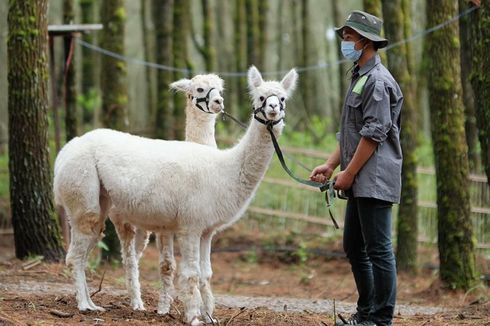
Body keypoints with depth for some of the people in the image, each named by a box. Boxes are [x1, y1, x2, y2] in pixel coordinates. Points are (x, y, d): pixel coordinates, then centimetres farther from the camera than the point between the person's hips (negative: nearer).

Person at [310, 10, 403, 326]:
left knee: (378, 249, -7)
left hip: (375, 180, -11)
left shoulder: (378, 81, -12)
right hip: (360, 182, 11)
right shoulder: (359, 78, 19)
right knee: (354, 247, 15)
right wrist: (330, 165, 16)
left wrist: (348, 173, -16)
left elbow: (373, 134, -18)